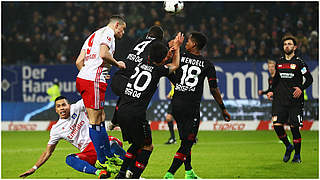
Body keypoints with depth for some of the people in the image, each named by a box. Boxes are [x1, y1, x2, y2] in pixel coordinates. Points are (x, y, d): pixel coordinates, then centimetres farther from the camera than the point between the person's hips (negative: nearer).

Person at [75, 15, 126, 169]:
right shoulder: (108, 32, -2)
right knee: (95, 121, -5)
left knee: (101, 118, 15)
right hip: (93, 80, -10)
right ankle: (101, 161, -2)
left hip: (82, 78, 10)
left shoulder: (94, 35, 27)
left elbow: (79, 61, 22)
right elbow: (103, 54, -19)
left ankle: (108, 156, 22)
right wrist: (117, 64, -3)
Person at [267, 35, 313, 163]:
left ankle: (297, 155, 12)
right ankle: (288, 146, 16)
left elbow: (309, 79, -2)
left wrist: (301, 88, -17)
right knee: (277, 125, -9)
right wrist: (272, 91, 13)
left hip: (295, 101, -4)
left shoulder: (299, 62, -3)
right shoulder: (279, 62, 11)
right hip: (280, 100, 4)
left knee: (294, 127, -3)